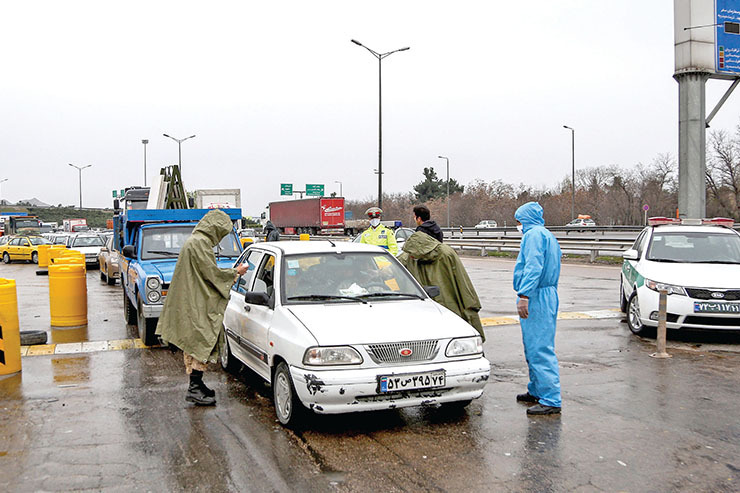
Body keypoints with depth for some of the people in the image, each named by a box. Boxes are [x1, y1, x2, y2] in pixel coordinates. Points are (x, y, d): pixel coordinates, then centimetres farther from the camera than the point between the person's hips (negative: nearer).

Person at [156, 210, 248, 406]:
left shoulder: (196, 241, 17)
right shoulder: (200, 243, -16)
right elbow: (211, 273, -18)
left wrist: (230, 276, 18)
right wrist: (235, 272, -5)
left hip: (193, 304, 11)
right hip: (197, 305, -11)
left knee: (193, 344, 14)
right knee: (201, 344, -8)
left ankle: (195, 384, 21)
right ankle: (195, 389, -7)